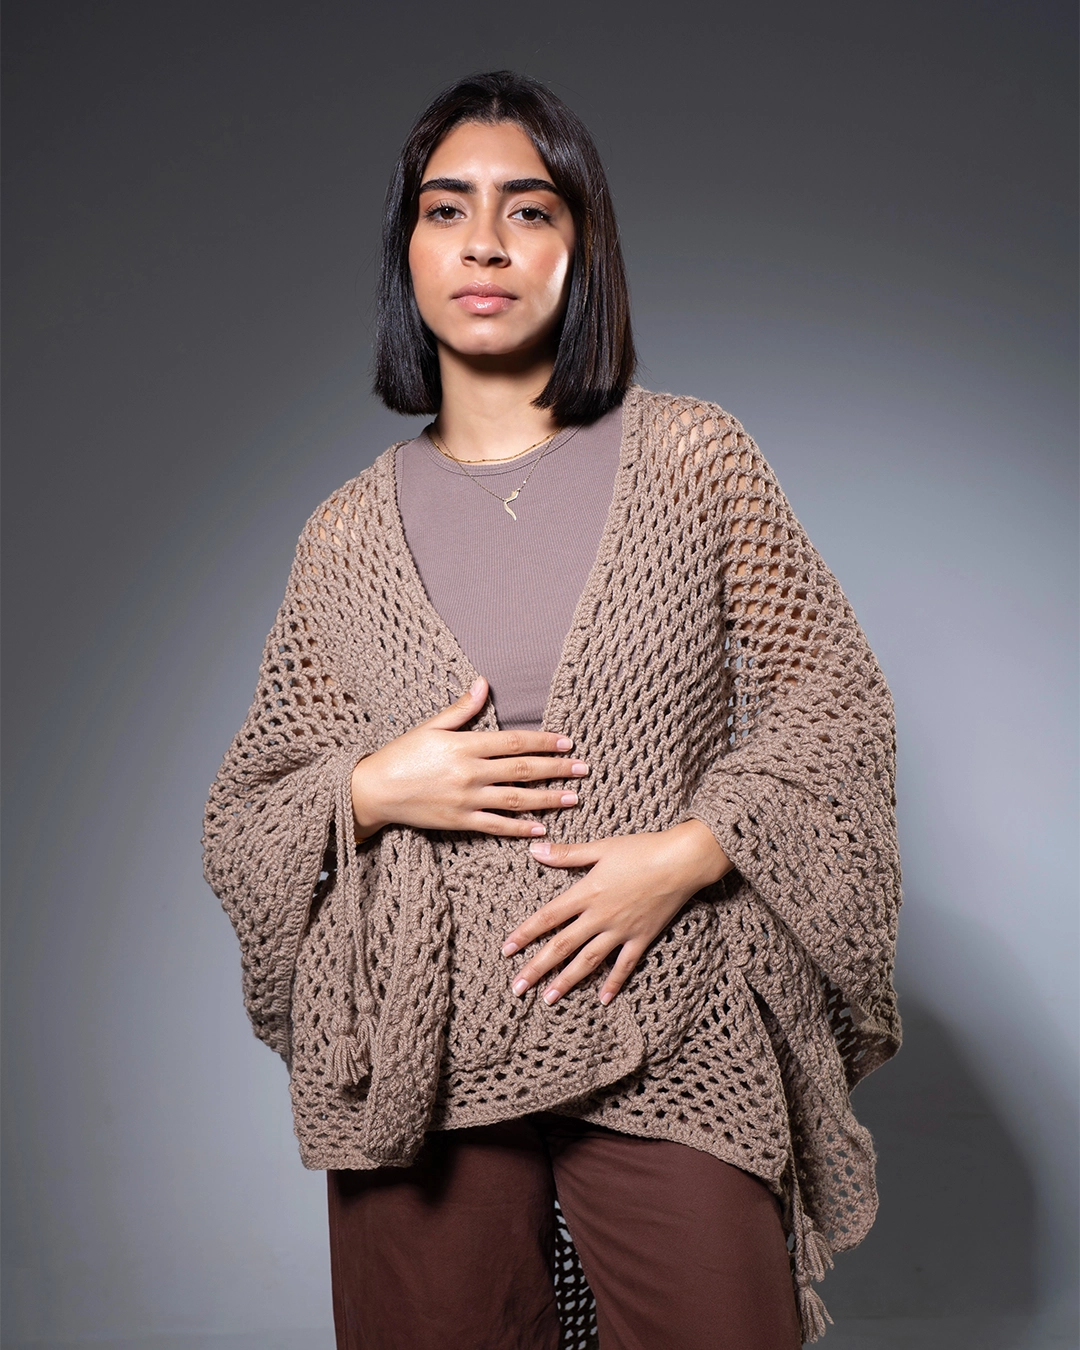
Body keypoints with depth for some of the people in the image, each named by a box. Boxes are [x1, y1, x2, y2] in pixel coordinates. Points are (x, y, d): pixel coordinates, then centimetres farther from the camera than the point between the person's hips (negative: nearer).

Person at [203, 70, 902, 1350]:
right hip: (422, 1057, 1)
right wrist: (373, 789, -11)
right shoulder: (347, 533, 5)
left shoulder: (692, 456, 1)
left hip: (671, 1043, -1)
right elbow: (244, 817, 10)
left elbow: (833, 697, 2)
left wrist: (682, 854, -12)